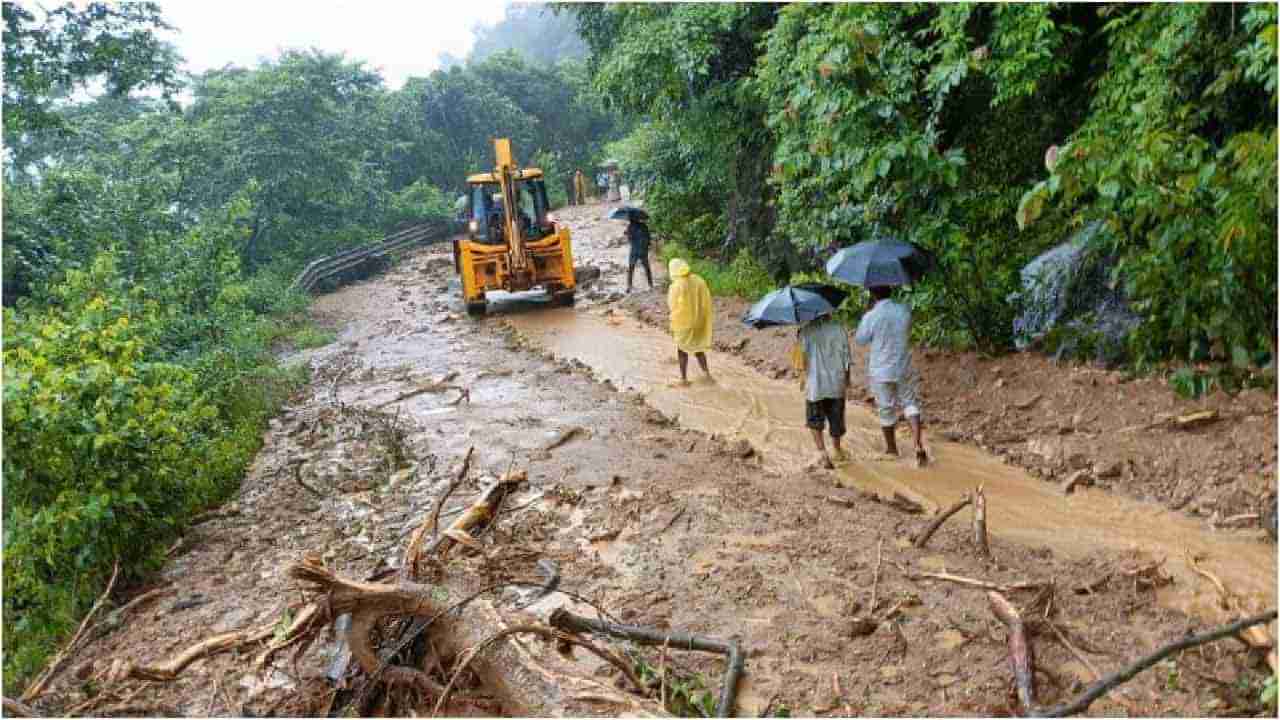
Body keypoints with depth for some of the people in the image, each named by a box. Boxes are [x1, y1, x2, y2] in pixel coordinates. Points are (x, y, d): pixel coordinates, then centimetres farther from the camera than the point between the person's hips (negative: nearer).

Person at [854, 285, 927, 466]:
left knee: (886, 410, 12)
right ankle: (918, 444, -1)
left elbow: (860, 339, -3)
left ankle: (891, 448, 29)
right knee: (910, 403, 15)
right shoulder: (904, 310, -6)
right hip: (904, 368, 3)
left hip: (881, 372, -2)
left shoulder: (871, 317, -18)